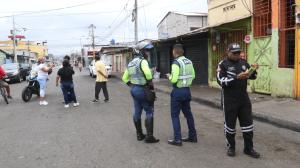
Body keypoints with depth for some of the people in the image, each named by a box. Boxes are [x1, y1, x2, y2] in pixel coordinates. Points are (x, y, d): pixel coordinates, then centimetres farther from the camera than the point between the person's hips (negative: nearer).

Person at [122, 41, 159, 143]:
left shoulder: (131, 63, 13)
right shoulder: (142, 61, -15)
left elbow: (125, 78, 18)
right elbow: (147, 73, -36)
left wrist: (132, 86, 17)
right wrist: (151, 83, -21)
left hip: (134, 89, 9)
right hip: (143, 90, -9)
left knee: (137, 112, 14)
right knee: (149, 112, 0)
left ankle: (139, 134, 23)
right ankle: (149, 136, 1)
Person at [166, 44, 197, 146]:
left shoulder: (176, 63, -16)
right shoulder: (189, 62, 6)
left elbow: (173, 79, -21)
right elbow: (193, 76, 13)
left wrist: (169, 76, -1)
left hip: (178, 91, -7)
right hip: (187, 90, 7)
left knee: (175, 115, 3)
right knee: (188, 113, 17)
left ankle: (177, 139, 4)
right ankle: (192, 136, 25)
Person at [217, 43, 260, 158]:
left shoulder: (243, 62, 8)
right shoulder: (223, 64, -7)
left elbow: (252, 77, 13)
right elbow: (221, 81, -18)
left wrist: (254, 70, -9)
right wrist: (237, 77, -28)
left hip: (244, 98, 5)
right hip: (229, 100, -4)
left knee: (248, 123, 9)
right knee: (230, 124, 8)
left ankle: (248, 148, 22)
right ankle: (231, 147, 25)